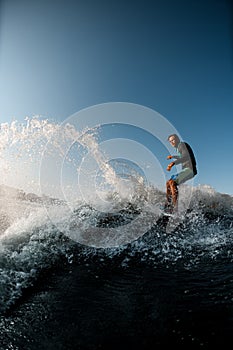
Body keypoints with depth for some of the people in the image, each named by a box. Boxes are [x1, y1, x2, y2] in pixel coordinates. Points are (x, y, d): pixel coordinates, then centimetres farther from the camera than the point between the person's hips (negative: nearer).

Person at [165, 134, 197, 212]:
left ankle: (175, 206, -31)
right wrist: (173, 156, 54)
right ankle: (169, 204, 13)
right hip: (186, 170, 10)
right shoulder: (179, 147, 20)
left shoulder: (182, 145, -7)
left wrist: (173, 163, -37)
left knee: (172, 182, -27)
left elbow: (185, 157, -25)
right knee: (168, 182, 12)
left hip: (189, 169, -10)